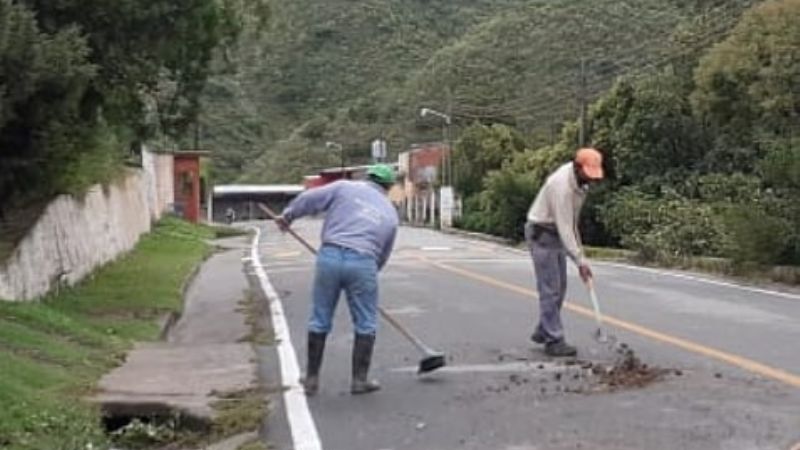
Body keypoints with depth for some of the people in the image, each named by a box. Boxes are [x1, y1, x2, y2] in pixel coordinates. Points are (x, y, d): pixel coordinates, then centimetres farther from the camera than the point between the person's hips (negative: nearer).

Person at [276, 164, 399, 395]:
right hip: (363, 262, 0)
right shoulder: (390, 213, 18)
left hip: (330, 256, 0)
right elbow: (383, 255, 21)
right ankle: (360, 379, 17)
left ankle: (311, 378, 20)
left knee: (320, 320, 12)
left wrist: (287, 215, 23)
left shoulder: (345, 187, 12)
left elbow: (309, 199, 7)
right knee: (365, 324, 14)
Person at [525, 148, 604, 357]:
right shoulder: (562, 185, -29)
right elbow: (564, 227, -30)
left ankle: (543, 332, 22)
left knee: (559, 287, 11)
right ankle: (554, 340, -5)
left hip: (556, 234, 9)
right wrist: (580, 261, -30)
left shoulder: (579, 178, -1)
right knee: (550, 289, -9)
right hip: (541, 234, -9)